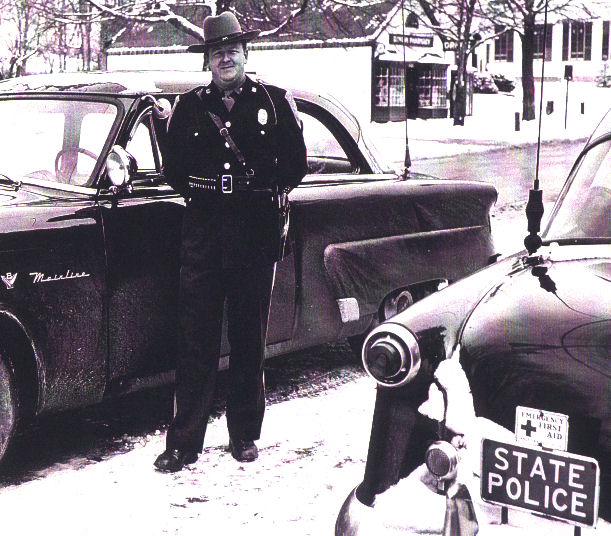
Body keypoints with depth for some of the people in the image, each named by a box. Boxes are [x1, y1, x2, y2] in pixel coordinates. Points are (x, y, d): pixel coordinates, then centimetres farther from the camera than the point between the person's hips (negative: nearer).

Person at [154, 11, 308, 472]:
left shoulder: (275, 101, 8)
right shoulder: (190, 107, 11)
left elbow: (296, 164, 8)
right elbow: (173, 169, 13)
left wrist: (267, 188, -1)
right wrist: (200, 188, 1)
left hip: (256, 232, 0)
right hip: (203, 233, 0)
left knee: (250, 338, 8)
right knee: (196, 339, -2)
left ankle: (245, 434, 20)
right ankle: (184, 443, 4)